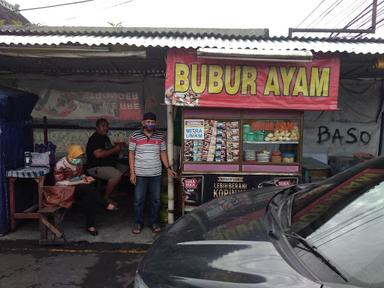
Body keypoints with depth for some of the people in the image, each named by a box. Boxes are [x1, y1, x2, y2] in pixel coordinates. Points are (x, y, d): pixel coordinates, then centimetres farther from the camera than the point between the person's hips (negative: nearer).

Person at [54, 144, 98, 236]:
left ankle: (90, 225, -18)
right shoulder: (60, 165, -15)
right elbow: (59, 183, -18)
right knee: (90, 188, -30)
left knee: (89, 194, -29)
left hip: (79, 188, 6)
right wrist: (79, 182, -24)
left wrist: (86, 178, -5)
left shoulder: (79, 162, 4)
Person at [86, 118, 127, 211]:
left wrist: (118, 146, 7)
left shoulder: (105, 137, 15)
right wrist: (115, 149, -22)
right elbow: (98, 154, -28)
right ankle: (107, 199, -12)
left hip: (108, 164, 11)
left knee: (126, 169, 2)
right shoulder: (94, 139, -15)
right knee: (117, 175, -30)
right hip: (95, 167, -11)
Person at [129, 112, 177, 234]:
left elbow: (163, 153, 10)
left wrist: (168, 168, 0)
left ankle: (154, 222, 28)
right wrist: (132, 173, -6)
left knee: (156, 200, 10)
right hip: (140, 174, -2)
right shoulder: (135, 136, -3)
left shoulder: (160, 136, 4)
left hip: (156, 174, 2)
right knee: (138, 200, 7)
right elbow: (131, 154, -1)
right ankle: (138, 223, 25)